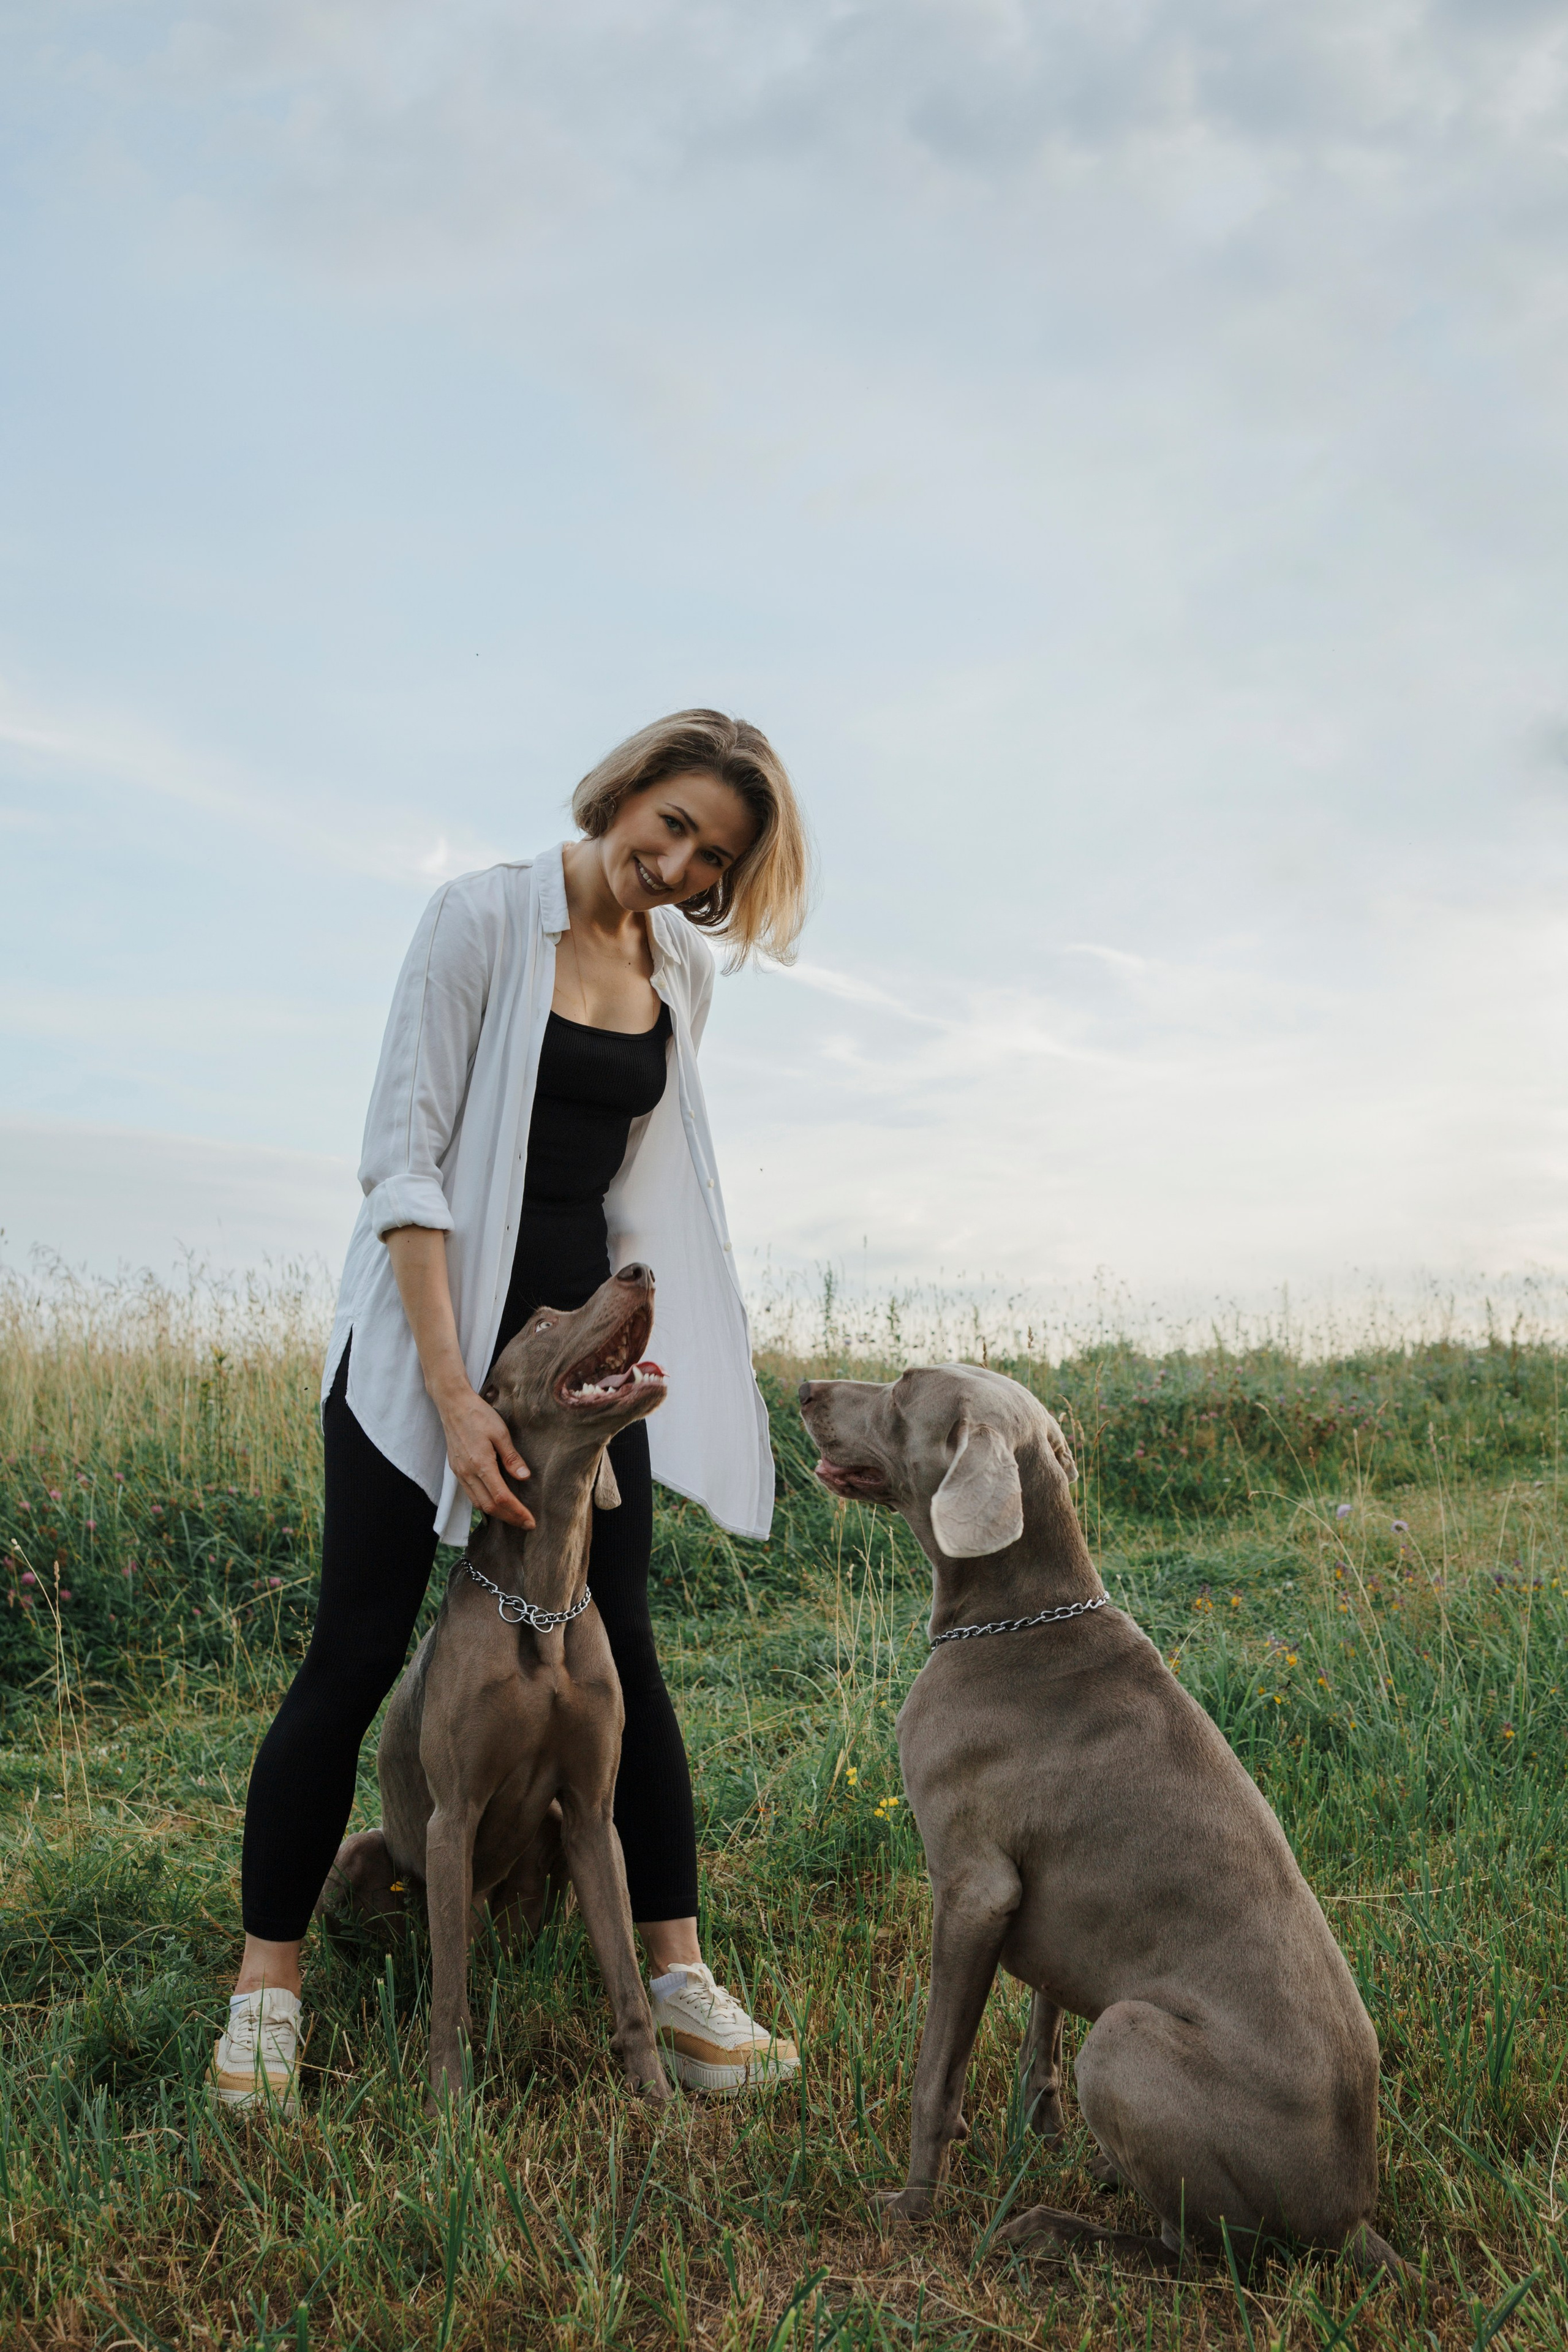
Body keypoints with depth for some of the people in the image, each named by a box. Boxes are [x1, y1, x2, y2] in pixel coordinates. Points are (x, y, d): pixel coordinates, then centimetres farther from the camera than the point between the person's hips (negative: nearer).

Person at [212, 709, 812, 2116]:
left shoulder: (683, 974, 6)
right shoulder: (486, 919, -12)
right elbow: (403, 1159, -16)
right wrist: (454, 1393, -21)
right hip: (425, 1332, -5)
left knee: (621, 1654, 4)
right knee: (359, 1655, -2)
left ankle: (679, 1987, 11)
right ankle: (266, 1991, 12)